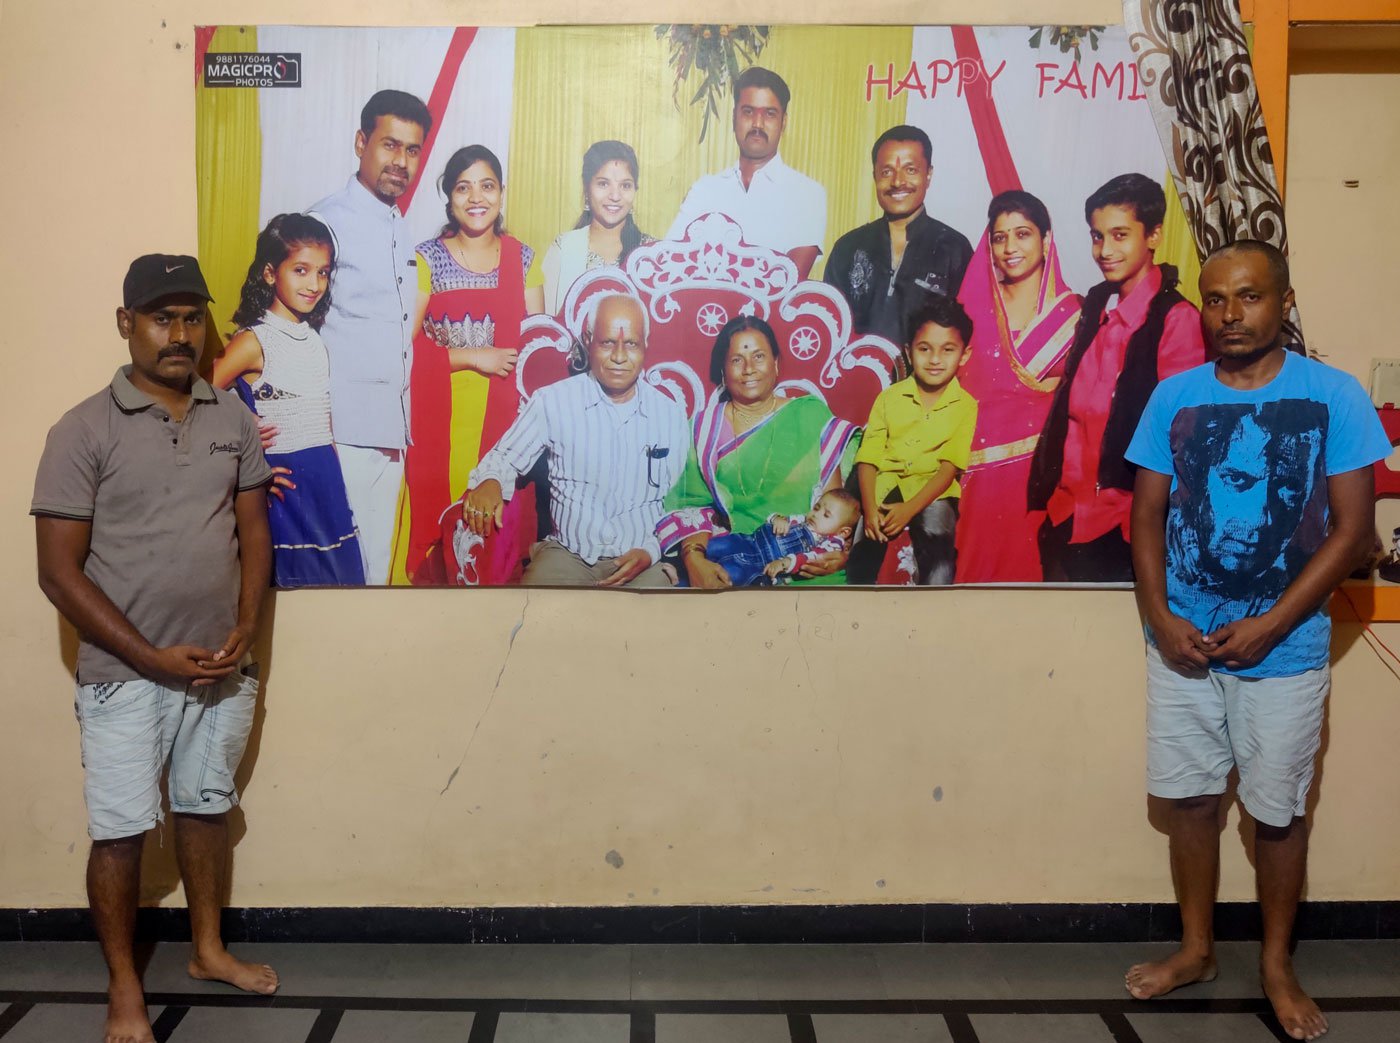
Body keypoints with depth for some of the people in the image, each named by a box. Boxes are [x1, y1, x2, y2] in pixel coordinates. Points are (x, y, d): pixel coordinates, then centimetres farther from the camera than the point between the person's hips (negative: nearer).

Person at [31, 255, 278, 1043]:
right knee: (121, 831, 5)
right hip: (126, 676, -4)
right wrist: (152, 657, -16)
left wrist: (244, 633, -8)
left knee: (207, 808, 18)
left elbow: (254, 531, 6)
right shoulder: (84, 432, -12)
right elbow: (60, 572, -13)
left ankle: (209, 949, 36)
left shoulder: (233, 419, 2)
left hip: (221, 670, 4)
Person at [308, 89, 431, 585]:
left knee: (376, 563, 12)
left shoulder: (399, 228, 16)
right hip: (344, 434, -7)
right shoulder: (327, 221, -9)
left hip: (390, 434, 7)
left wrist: (400, 429, 16)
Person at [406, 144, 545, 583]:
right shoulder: (427, 258, 2)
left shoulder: (522, 259, 10)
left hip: (502, 415, 2)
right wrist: (472, 357, -11)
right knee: (437, 526, -5)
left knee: (498, 526, 0)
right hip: (439, 418, -2)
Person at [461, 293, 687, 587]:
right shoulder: (552, 402, 0)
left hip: (643, 560, 2)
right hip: (567, 554, -2)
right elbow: (505, 458, 4)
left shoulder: (670, 415, 7)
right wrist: (489, 483, -19)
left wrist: (651, 551, -5)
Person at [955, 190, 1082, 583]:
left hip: (1040, 465, -1)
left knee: (1027, 563, 2)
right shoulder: (975, 307, 7)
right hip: (980, 466, 1)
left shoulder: (1071, 313, 3)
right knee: (977, 563, 3)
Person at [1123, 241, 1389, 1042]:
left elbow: (1353, 529, -9)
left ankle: (1277, 963, 27)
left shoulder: (1334, 397, -8)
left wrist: (1268, 627, -15)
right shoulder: (1174, 397, 0)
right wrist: (1161, 618, -10)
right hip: (1182, 642, 3)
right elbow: (1148, 513, 4)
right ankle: (1197, 949, 29)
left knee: (1278, 812, 8)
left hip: (1284, 650, -2)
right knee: (1190, 798, 11)